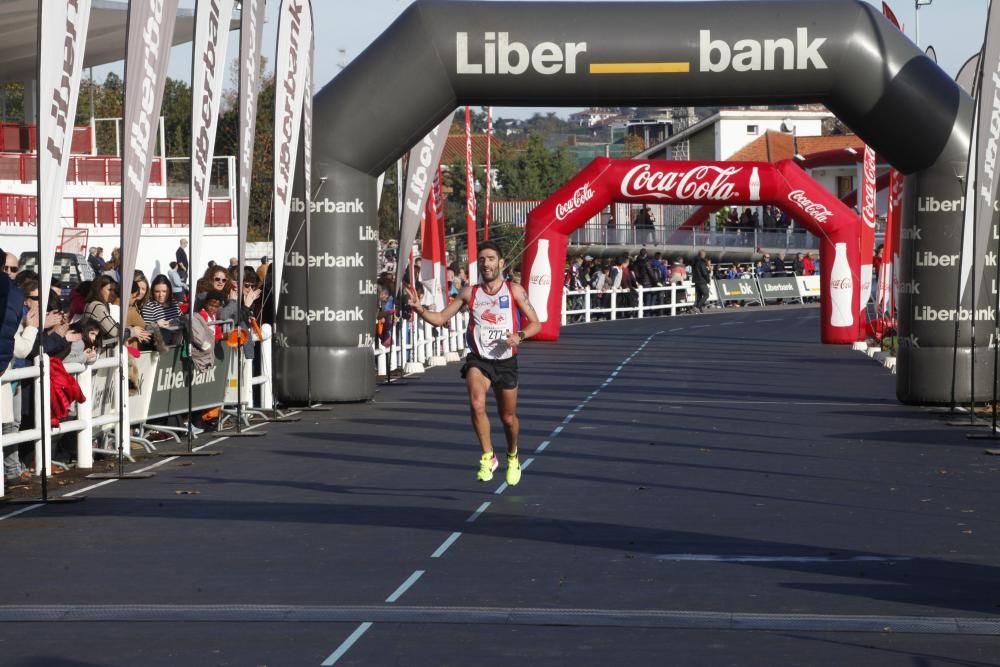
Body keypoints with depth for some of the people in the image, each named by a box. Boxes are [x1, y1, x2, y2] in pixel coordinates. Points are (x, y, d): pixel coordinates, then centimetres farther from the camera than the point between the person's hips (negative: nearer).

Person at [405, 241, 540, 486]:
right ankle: (488, 456, -14)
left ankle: (512, 457, 40)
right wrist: (419, 309, -13)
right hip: (479, 360, 0)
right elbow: (440, 318, 6)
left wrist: (520, 335, -19)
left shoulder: (514, 291, -1)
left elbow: (535, 323, 2)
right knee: (477, 404, -27)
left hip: (506, 361, 0)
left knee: (508, 417, 11)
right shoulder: (470, 293, 3)